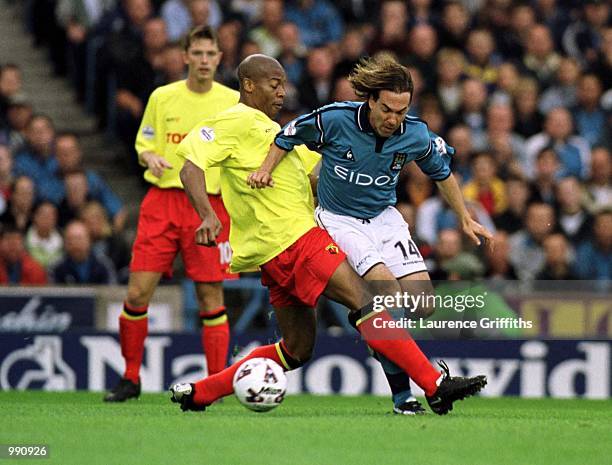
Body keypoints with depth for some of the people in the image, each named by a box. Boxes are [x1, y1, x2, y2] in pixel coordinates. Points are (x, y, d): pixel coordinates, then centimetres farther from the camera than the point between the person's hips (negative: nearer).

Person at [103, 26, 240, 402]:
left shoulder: (234, 102, 5)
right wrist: (150, 157, -7)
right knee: (138, 293, -4)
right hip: (163, 199, 1)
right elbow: (143, 143, 16)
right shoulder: (162, 97, 8)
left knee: (211, 297, -4)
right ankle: (131, 378, 11)